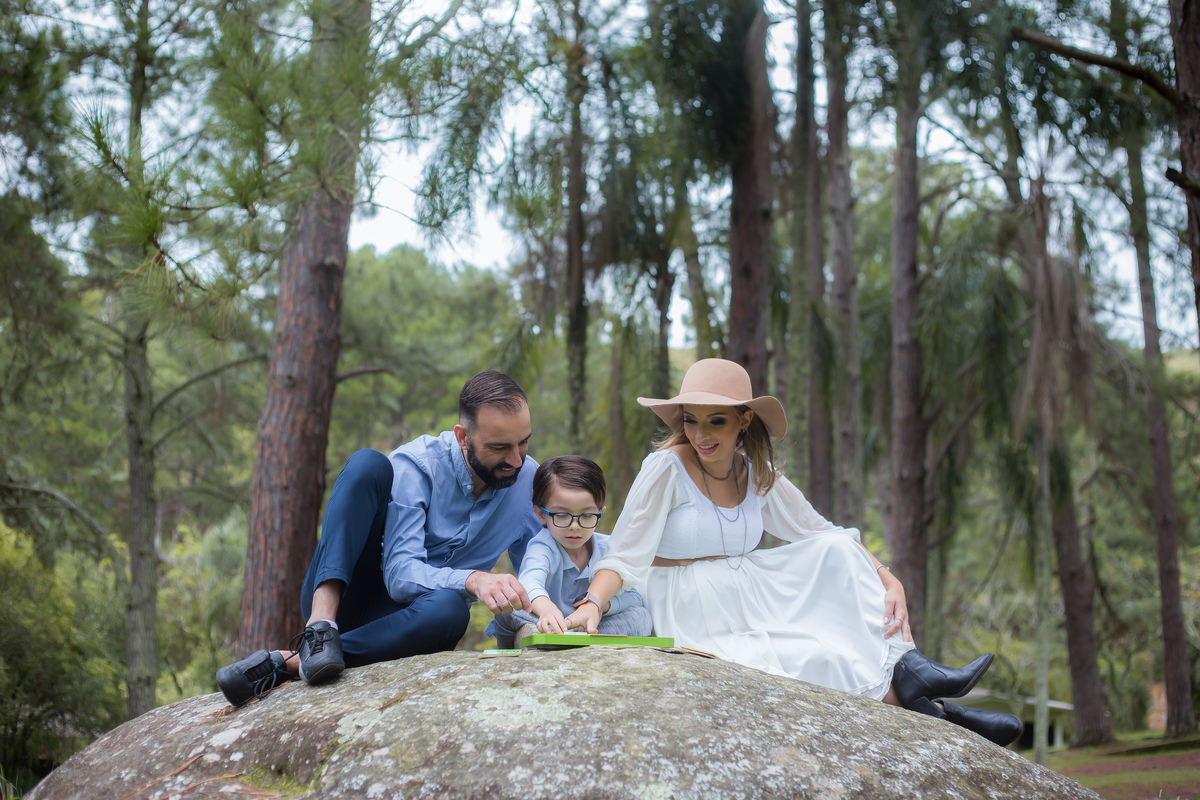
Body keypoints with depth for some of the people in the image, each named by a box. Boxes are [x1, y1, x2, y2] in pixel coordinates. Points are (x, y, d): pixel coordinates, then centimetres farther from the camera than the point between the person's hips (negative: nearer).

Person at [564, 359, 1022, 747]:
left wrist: (889, 581, -11)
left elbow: (826, 535, 4)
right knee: (821, 664, -28)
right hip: (696, 620, -5)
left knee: (834, 550, -18)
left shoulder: (757, 475, 3)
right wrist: (592, 604, -36)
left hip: (754, 602, 5)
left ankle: (906, 669, -22)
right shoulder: (666, 469, -12)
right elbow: (624, 557, -17)